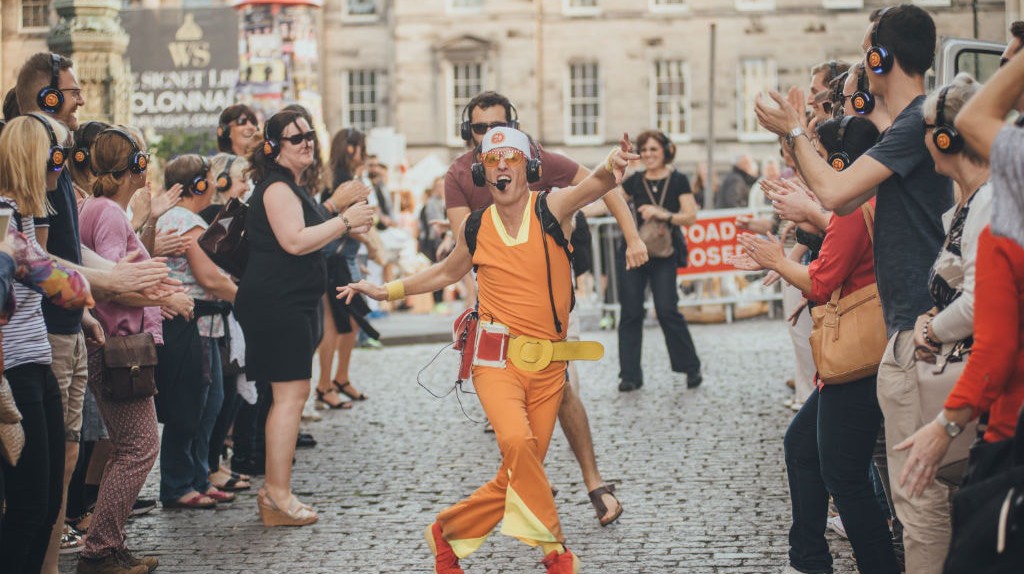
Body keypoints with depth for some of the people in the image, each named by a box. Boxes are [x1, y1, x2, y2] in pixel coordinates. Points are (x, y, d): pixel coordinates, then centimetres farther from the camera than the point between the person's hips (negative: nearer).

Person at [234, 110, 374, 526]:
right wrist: (345, 221, -18)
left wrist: (342, 228, 14)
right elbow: (294, 241, -22)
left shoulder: (291, 186, 21)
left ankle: (274, 493, 17)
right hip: (277, 303, -11)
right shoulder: (277, 187, -12)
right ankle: (278, 497, -11)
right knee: (291, 394, -12)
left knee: (288, 396, 12)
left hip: (290, 304, 11)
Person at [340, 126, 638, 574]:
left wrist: (609, 170, -47)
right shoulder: (476, 228, 5)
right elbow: (446, 272, 26)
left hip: (547, 366, 1)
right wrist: (387, 291, 24)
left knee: (517, 475, 4)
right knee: (517, 441, -28)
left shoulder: (551, 209, -2)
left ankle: (448, 532, 27)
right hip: (496, 358, 0)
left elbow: (591, 187, -24)